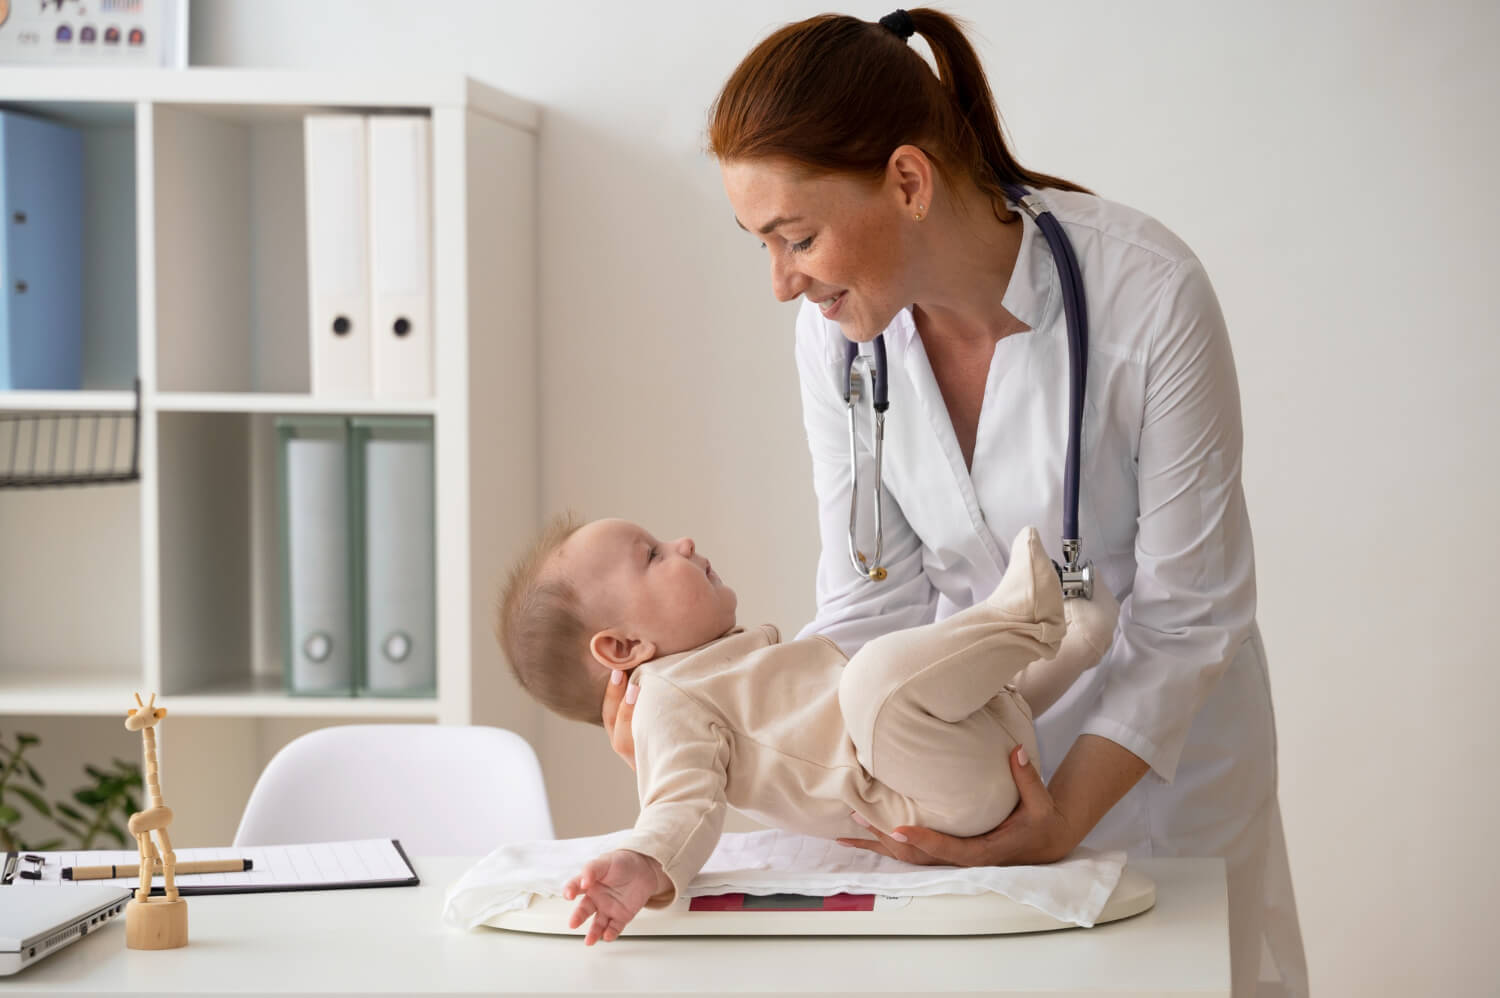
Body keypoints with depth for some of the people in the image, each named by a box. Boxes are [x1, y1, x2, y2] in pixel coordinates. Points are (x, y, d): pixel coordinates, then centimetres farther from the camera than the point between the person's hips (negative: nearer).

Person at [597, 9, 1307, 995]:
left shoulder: (1149, 294, -26)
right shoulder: (839, 328, -12)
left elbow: (1187, 616, -19)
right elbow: (875, 607, -7)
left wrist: (1063, 817, -28)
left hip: (1160, 734, -3)